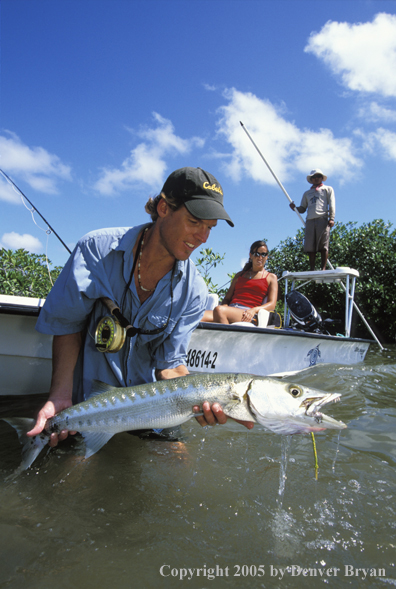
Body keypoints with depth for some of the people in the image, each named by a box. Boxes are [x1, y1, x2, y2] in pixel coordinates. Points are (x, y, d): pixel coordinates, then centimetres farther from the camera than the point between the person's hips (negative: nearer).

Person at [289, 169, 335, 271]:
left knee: (323, 246, -10)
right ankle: (312, 270, -4)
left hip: (322, 219, -3)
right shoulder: (307, 193, 29)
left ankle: (323, 268, -12)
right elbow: (303, 209, 22)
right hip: (310, 220, 3)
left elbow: (332, 205, 8)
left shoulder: (328, 189, 20)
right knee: (310, 247, -5)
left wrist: (331, 219, -7)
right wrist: (295, 208, -1)